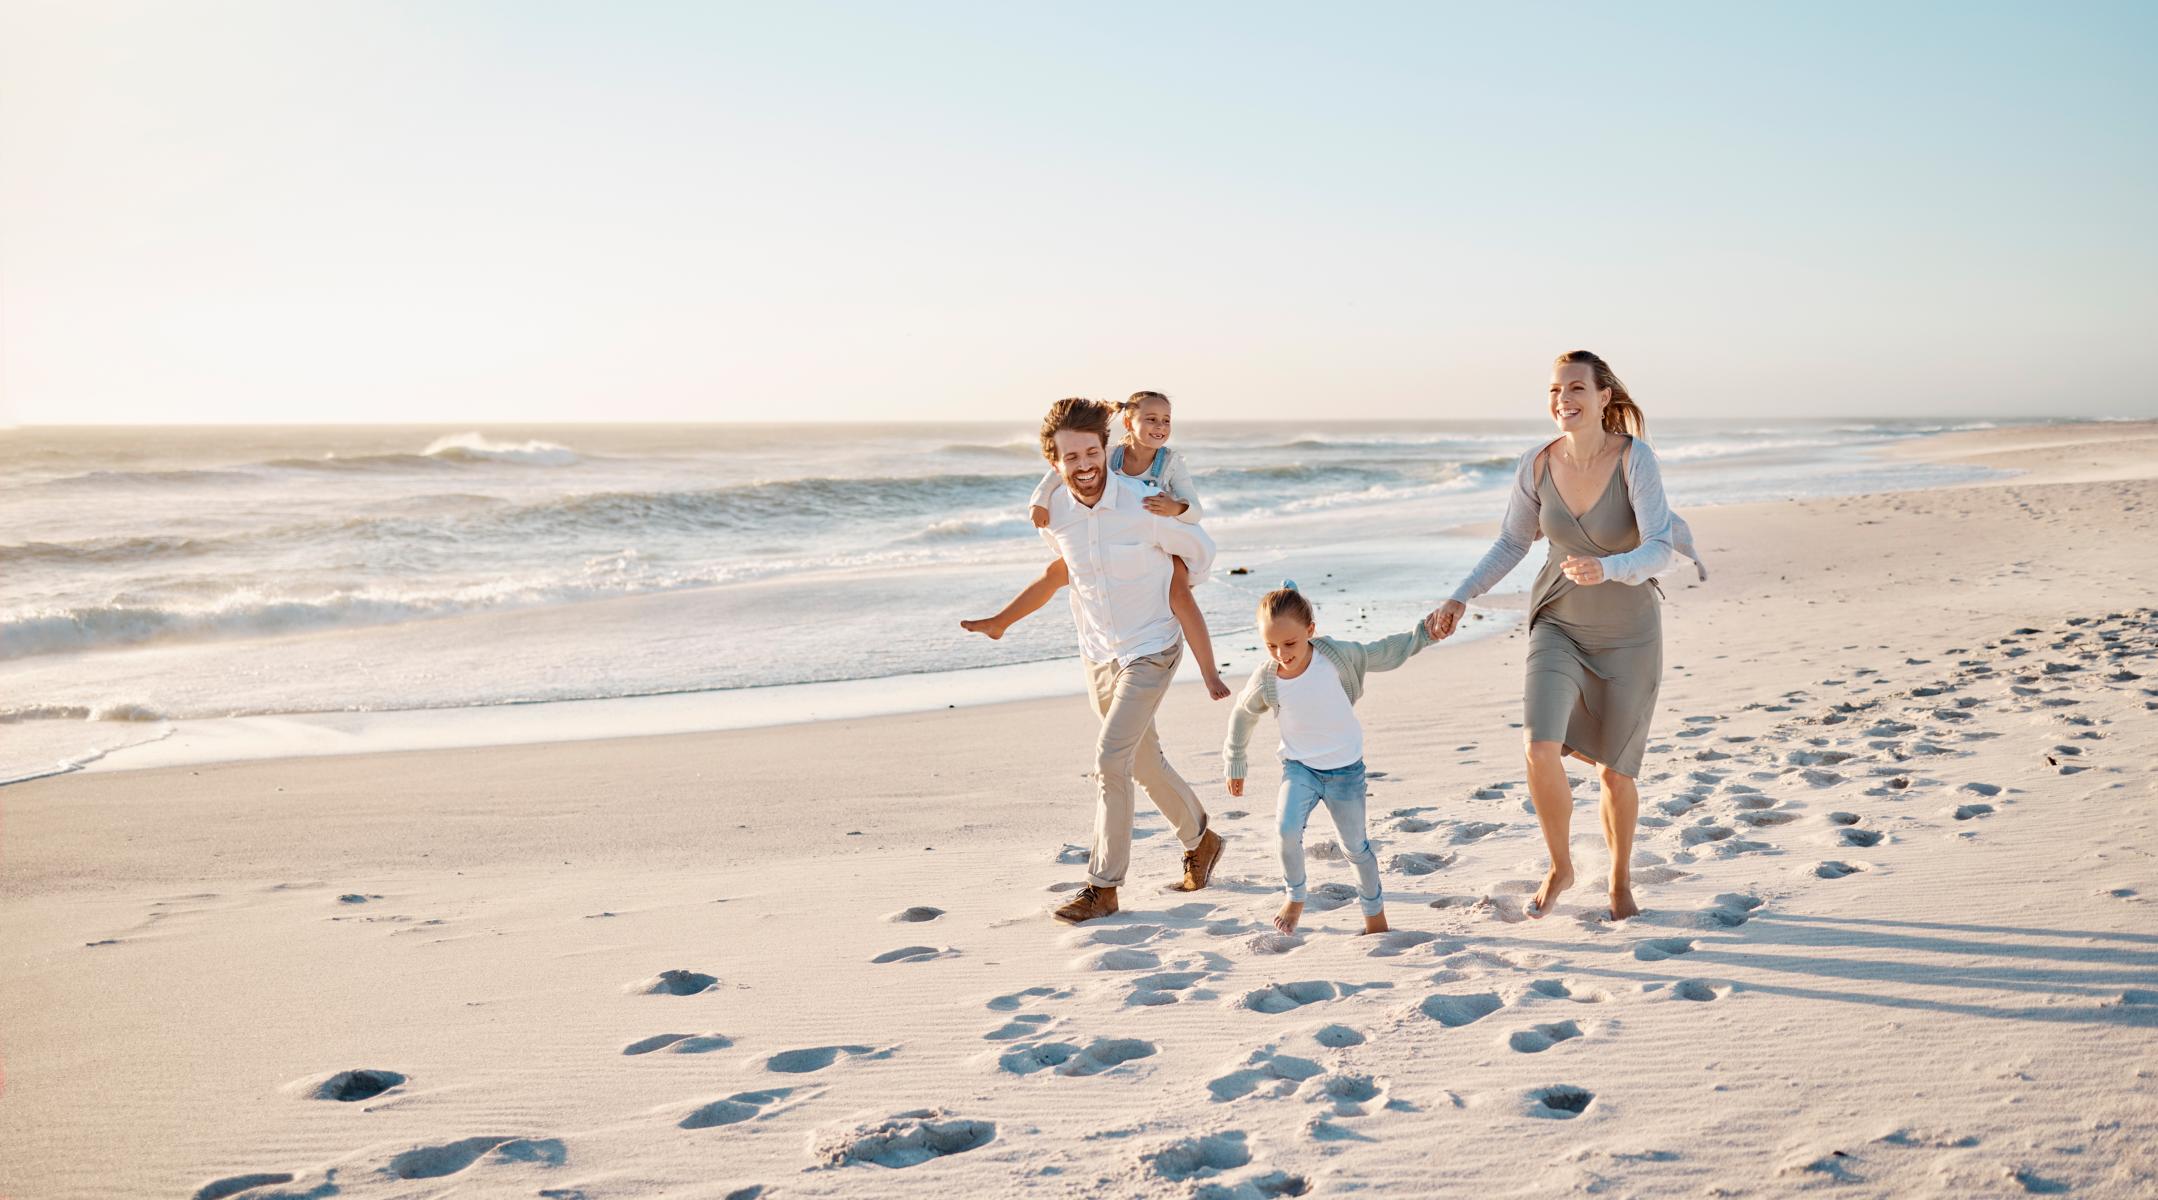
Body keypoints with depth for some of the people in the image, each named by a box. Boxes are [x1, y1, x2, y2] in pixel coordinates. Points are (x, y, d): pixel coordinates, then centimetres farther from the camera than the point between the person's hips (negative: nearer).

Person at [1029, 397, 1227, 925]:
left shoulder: (1143, 508, -21)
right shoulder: (1053, 513, -8)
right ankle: (1200, 839, 40)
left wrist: (1172, 597, 11)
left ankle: (1103, 887, -6)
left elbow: (1200, 548, -3)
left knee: (1109, 758, -15)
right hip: (1099, 656, 5)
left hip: (1150, 651, -5)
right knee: (1144, 762, 16)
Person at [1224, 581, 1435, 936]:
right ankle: (1295, 897, 1)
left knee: (1355, 845, 10)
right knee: (1287, 829, -23)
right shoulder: (1265, 679, -15)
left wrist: (1424, 633, -9)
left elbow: (1384, 653, -3)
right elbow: (1242, 715, 4)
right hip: (1299, 766, 0)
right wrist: (1234, 763, 12)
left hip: (1345, 768, 0)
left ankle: (1374, 912, 30)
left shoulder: (1335, 655, -18)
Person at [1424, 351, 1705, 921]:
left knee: (1615, 773, 7)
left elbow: (1659, 549, -28)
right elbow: (1512, 543, 4)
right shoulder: (1537, 465, -10)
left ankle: (1621, 880, 36)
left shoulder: (1634, 457, -21)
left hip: (1628, 633, -2)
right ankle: (1559, 867, 8)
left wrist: (1606, 568, -48)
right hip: (1559, 625, 2)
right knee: (1541, 750, -18)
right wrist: (1460, 598, -7)